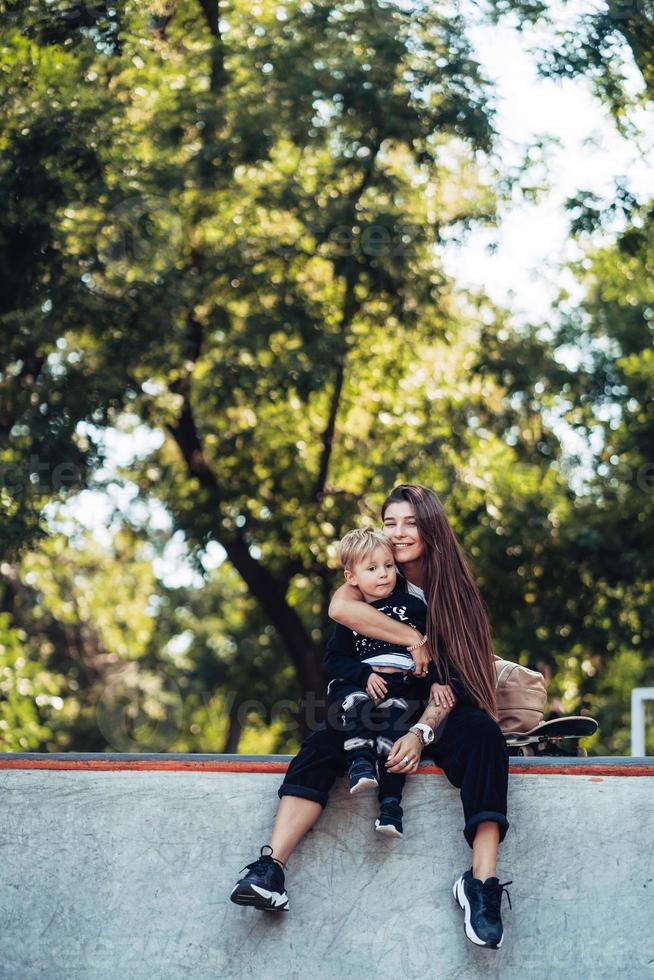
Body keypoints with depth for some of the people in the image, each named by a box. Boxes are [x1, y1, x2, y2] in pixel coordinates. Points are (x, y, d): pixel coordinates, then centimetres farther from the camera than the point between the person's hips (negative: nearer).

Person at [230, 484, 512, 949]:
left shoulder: (453, 591, 2)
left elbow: (452, 678, -8)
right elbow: (340, 607, -20)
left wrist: (422, 731, -25)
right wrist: (417, 640, -20)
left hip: (437, 718, 0)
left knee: (483, 735, -33)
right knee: (324, 742, -31)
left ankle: (482, 882, -44)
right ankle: (271, 868, -46)